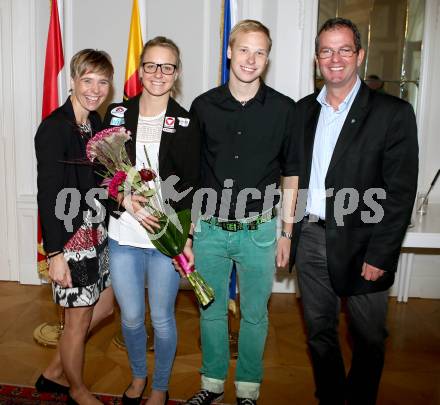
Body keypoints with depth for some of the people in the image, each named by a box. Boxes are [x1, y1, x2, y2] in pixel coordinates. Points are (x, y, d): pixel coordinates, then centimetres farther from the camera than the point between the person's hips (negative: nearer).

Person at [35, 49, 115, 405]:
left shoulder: (95, 121, 7)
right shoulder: (54, 128, -17)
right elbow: (48, 196, -19)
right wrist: (55, 254, -18)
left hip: (98, 229, 9)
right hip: (71, 235, -9)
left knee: (105, 305, 19)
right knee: (79, 319, 8)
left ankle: (55, 372, 38)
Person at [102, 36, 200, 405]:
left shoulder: (186, 123, -2)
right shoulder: (117, 114, 3)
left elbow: (192, 184, -3)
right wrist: (126, 200, -14)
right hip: (123, 235, 2)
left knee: (162, 318, 10)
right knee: (131, 316, 15)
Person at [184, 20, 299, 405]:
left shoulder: (284, 109, -4)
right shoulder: (203, 106, -1)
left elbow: (291, 174, 2)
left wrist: (286, 232, 1)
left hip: (259, 231, -1)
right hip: (209, 229, 2)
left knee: (254, 315, 13)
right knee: (211, 311, 15)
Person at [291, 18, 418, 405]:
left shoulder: (393, 112, -8)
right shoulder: (304, 109, 8)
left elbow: (400, 192, -10)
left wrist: (379, 255, -13)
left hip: (359, 244, -4)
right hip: (310, 238, 4)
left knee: (368, 339, 13)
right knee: (319, 332, 18)